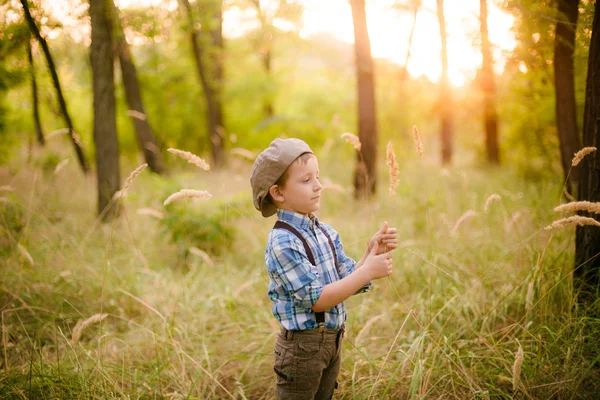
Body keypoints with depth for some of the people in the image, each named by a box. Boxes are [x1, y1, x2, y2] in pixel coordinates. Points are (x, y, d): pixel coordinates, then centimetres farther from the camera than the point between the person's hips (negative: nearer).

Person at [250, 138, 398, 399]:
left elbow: (349, 281, 2)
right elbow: (316, 299, -24)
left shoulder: (326, 232, 3)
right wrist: (368, 272, -24)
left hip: (333, 339, 8)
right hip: (302, 345, -8)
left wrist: (372, 252, -14)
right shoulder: (283, 243, -21)